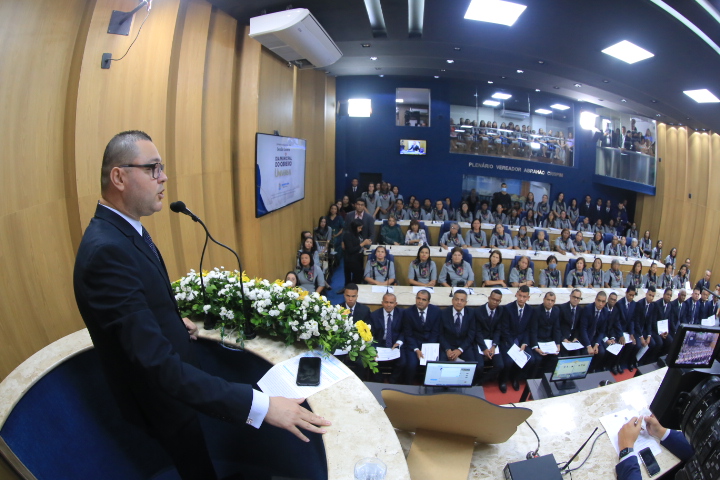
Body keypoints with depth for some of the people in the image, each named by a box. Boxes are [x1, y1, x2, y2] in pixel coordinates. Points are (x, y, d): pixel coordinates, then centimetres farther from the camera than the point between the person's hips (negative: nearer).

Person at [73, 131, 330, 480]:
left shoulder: (120, 229, -3)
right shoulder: (107, 250, -35)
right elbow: (156, 361, -40)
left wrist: (174, 322, 2)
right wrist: (259, 406, -42)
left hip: (167, 379, 8)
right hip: (161, 397, -8)